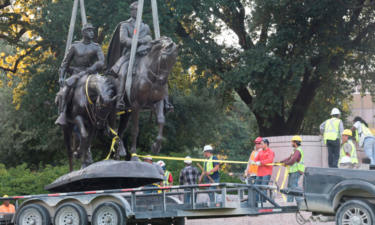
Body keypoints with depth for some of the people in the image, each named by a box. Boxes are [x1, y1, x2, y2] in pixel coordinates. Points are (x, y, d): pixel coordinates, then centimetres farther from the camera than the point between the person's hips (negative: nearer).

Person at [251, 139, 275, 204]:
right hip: (259, 173, 7)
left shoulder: (270, 152, -1)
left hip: (266, 173, -7)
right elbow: (256, 159, 11)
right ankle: (256, 201, 12)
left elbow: (269, 160, -16)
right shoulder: (260, 152, 19)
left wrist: (260, 162, -24)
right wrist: (254, 162, -13)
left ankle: (263, 201, -7)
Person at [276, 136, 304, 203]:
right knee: (289, 185, 11)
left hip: (296, 171, -11)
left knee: (294, 185, -13)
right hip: (293, 171, 11)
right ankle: (289, 201, 13)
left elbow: (292, 160, -22)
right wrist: (280, 162, 20)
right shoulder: (295, 150, 22)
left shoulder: (298, 151, -13)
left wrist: (285, 164, -6)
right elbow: (289, 158, 24)